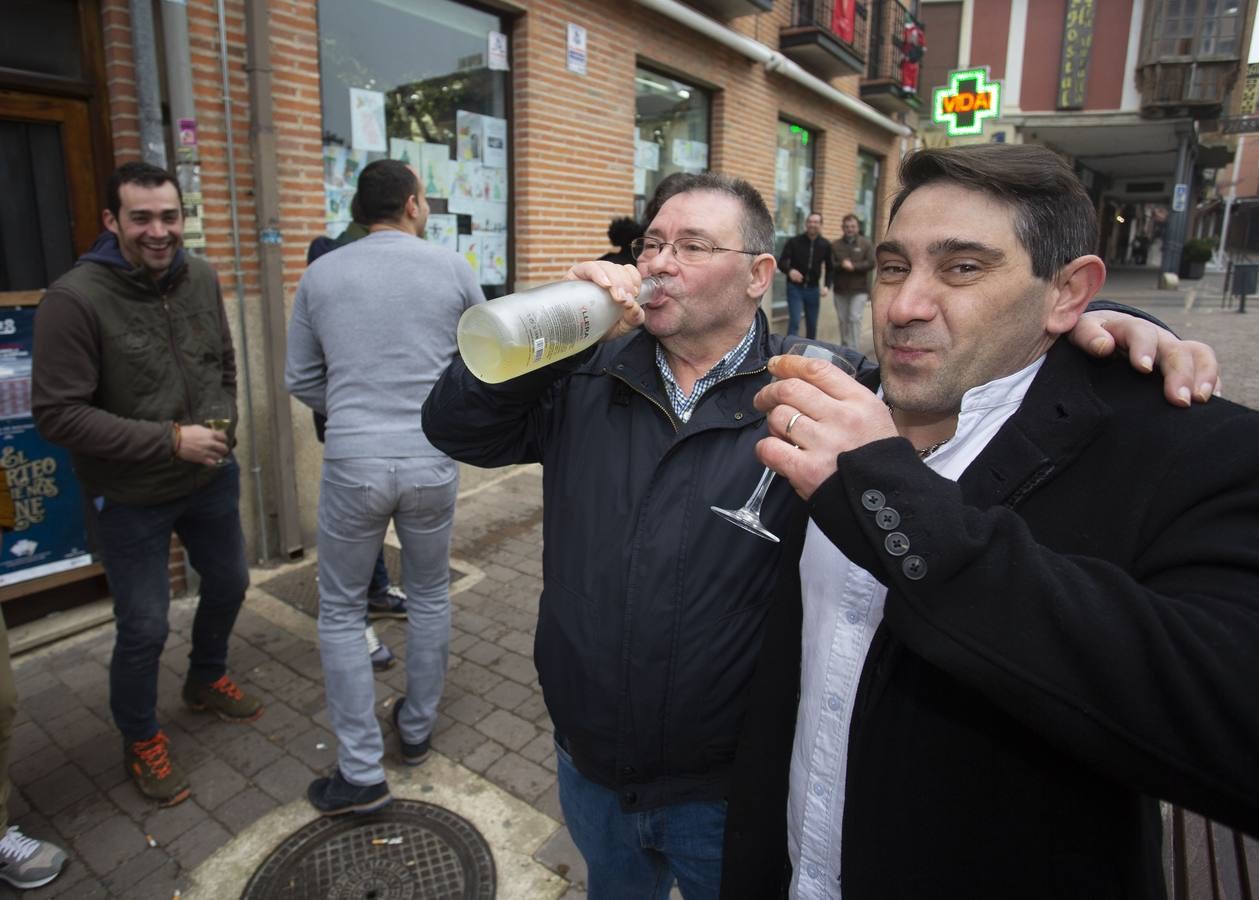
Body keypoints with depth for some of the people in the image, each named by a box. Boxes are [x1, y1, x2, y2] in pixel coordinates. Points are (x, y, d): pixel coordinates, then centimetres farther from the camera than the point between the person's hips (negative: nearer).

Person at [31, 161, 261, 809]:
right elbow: (57, 414, -21)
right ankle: (141, 740, 34)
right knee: (144, 627, 6)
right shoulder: (75, 299, -21)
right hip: (130, 496, -5)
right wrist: (171, 440, -24)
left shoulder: (200, 279, -4)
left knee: (228, 583, 22)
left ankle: (206, 680, 51)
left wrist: (222, 422, -2)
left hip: (211, 477, 6)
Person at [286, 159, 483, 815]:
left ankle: (361, 773, 18)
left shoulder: (320, 275, 3)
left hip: (353, 463, 0)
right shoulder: (452, 268, 0)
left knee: (340, 612, 13)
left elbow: (300, 379, 8)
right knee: (429, 594, 20)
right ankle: (417, 729, 37)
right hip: (432, 461, 1)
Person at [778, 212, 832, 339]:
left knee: (812, 325, 9)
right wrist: (789, 271, -31)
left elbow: (830, 267, 11)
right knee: (794, 322, -12)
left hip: (813, 289, 3)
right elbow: (781, 262, -10)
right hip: (795, 287, -3)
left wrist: (827, 285, -3)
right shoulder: (794, 242, -7)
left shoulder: (825, 245, 1)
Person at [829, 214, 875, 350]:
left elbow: (871, 263, -7)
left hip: (859, 289, -3)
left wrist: (854, 266, -18)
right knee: (843, 320, 7)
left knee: (854, 318, -10)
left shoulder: (866, 244, 3)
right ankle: (845, 347, 19)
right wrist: (841, 265, -19)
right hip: (840, 289, 3)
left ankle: (854, 349, -7)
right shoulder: (835, 245, 8)